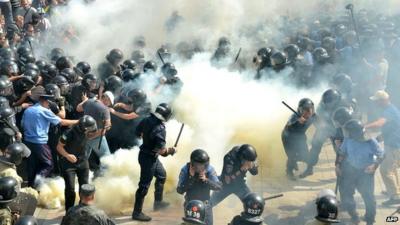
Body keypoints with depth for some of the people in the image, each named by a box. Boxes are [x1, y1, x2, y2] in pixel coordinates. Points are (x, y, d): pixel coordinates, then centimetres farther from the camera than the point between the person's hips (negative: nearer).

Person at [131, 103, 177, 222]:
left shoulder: (147, 120, -5)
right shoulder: (160, 129, -28)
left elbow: (138, 132, 12)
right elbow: (161, 151, -29)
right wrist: (170, 150, -10)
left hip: (144, 153, 9)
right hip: (149, 158, -9)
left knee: (162, 175, 26)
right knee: (144, 185, 1)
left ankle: (158, 202, 40)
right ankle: (137, 213, 12)